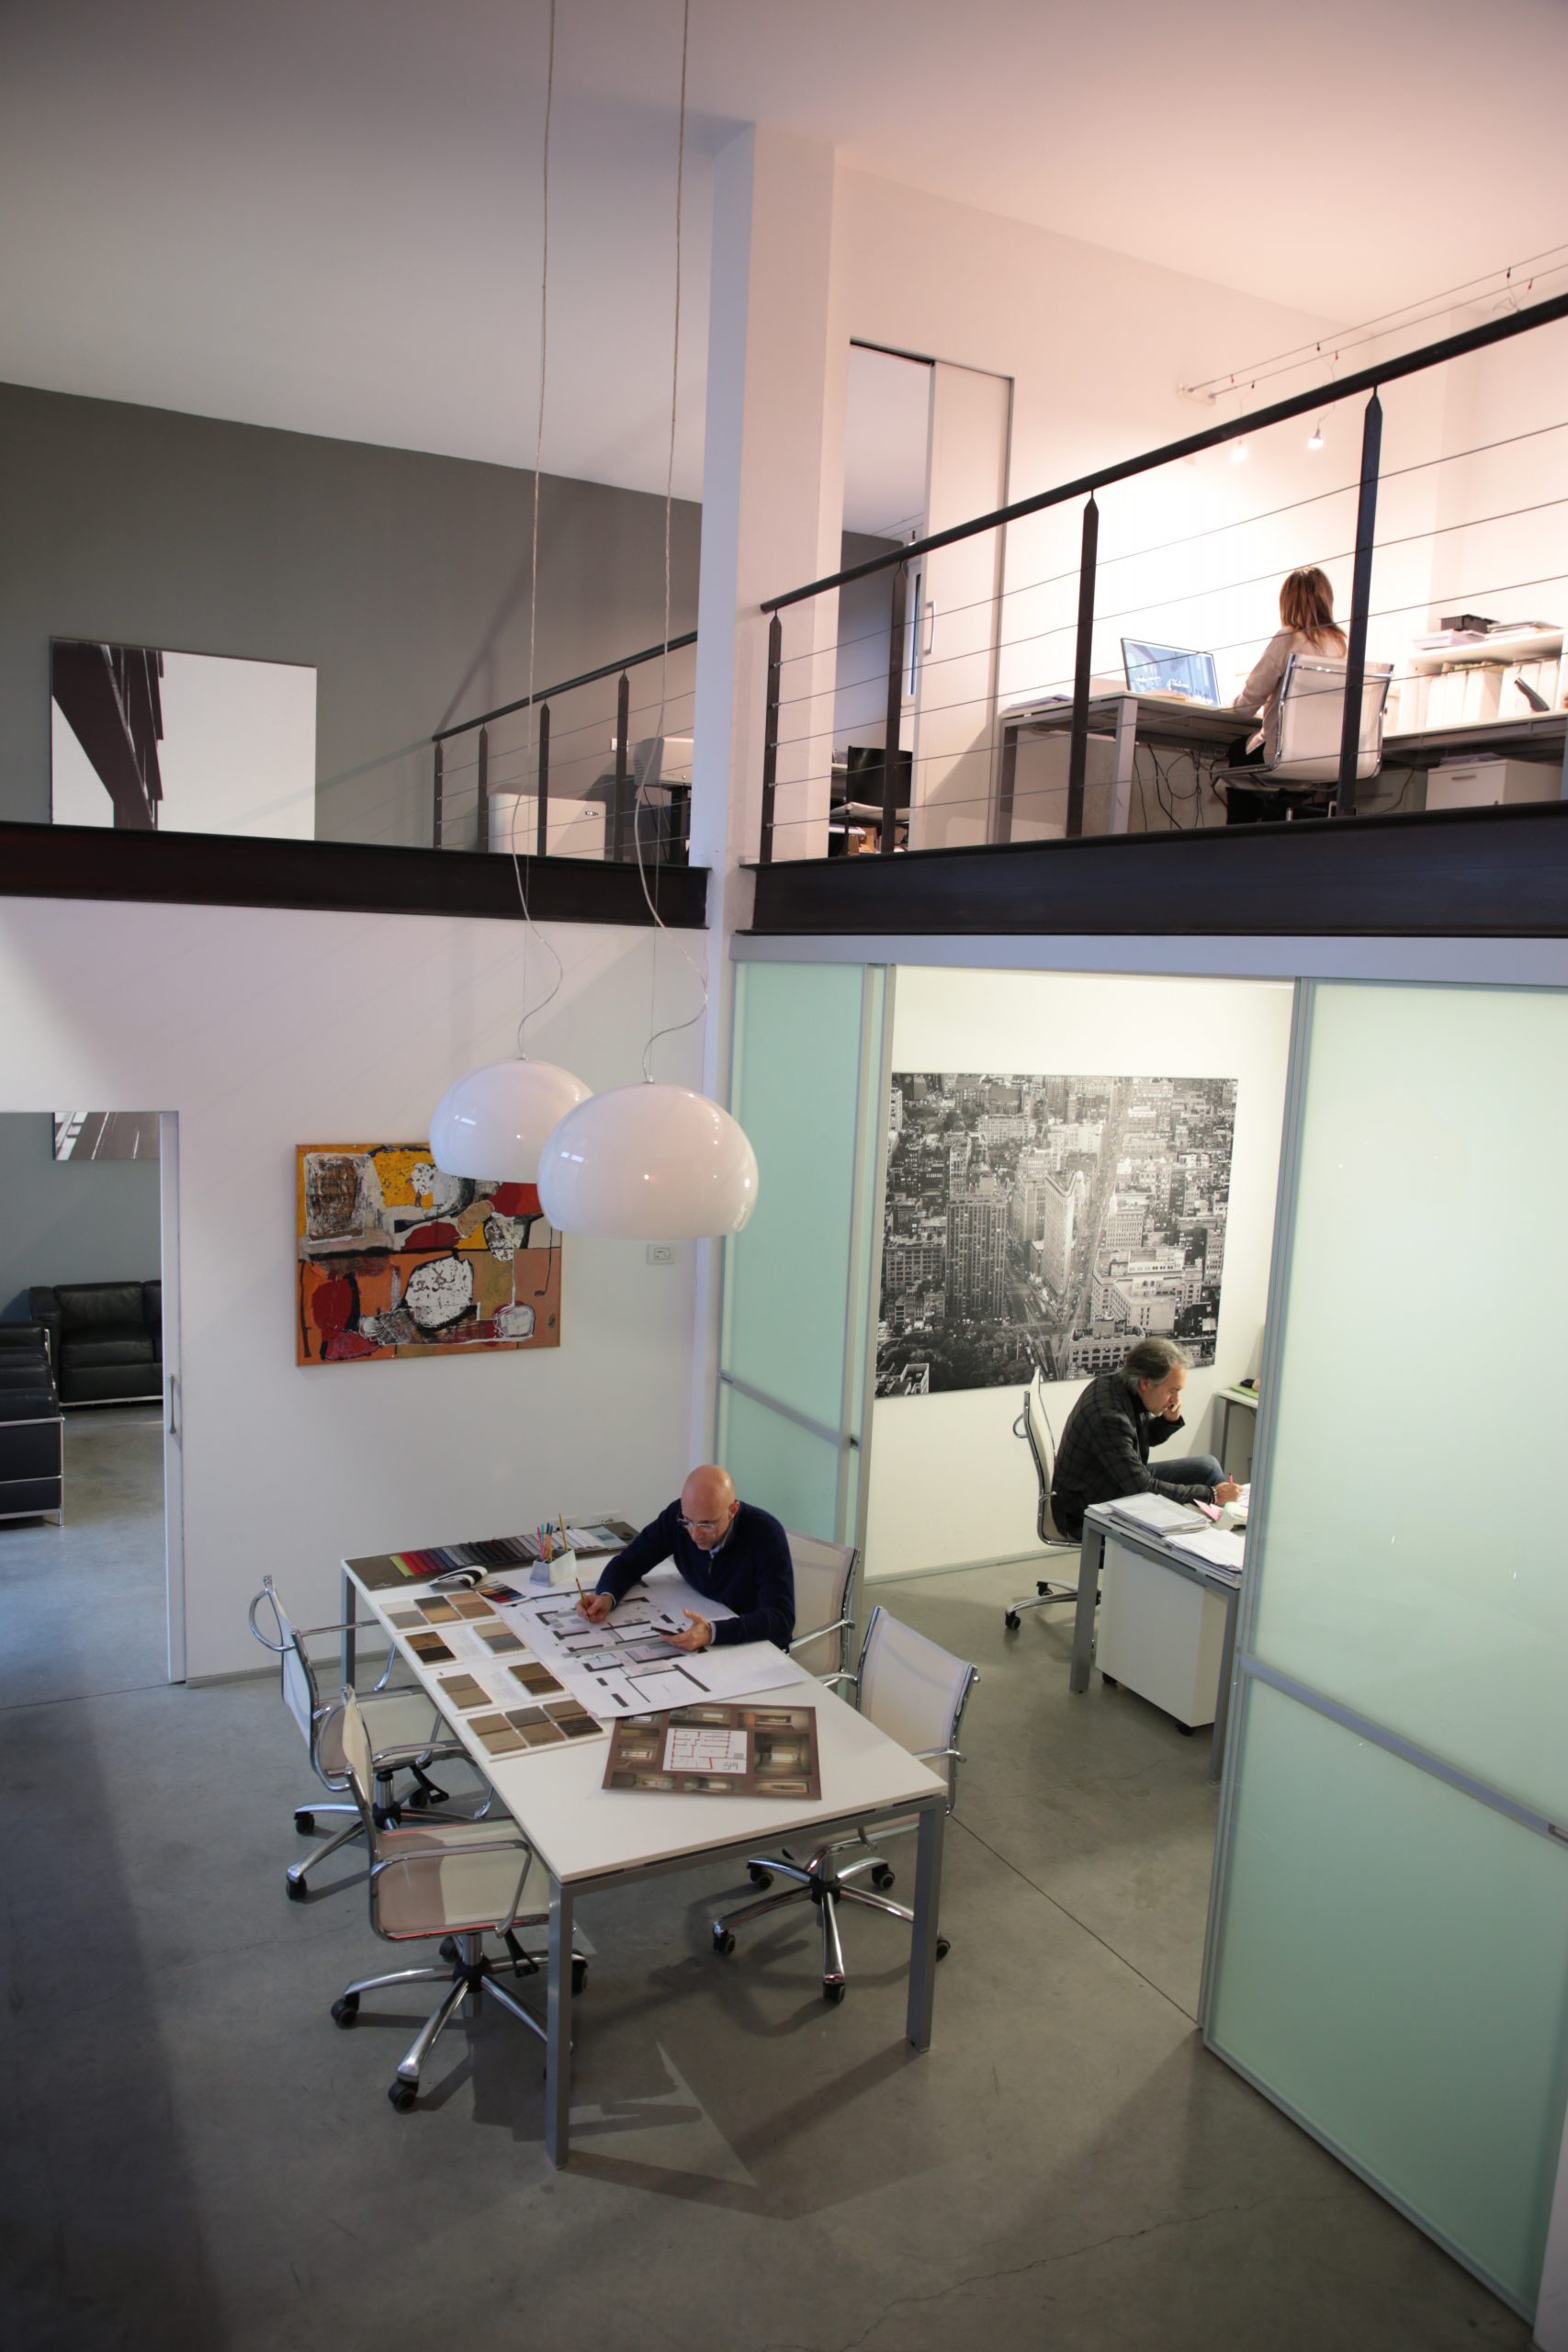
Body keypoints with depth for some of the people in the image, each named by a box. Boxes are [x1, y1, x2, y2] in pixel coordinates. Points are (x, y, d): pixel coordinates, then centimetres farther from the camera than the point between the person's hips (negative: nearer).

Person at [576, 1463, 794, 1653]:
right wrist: (606, 1596, -20)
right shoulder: (678, 1516, -11)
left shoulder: (765, 1534, -23)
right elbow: (628, 1563, 1)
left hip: (759, 1647, -3)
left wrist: (713, 1632, -42)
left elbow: (781, 1618, -29)